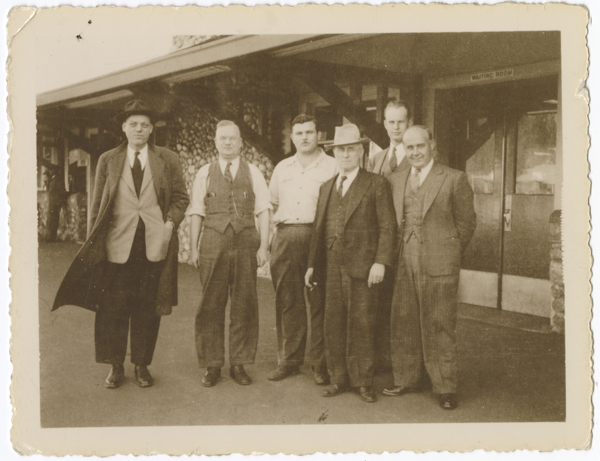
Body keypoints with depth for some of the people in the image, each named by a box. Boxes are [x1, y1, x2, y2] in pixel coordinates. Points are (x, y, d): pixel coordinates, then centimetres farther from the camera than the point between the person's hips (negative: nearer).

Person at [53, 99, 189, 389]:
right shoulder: (107, 160, 10)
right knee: (112, 308, 1)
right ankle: (115, 367, 16)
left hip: (155, 244, 0)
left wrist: (170, 222, -6)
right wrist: (94, 241, 4)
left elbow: (181, 197, 11)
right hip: (117, 245, 0)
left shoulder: (168, 160, 9)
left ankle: (142, 365, 19)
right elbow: (98, 203, 10)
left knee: (147, 309, 5)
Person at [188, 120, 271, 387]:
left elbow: (263, 211, 6)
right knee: (211, 306, 2)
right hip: (213, 244, 0)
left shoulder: (253, 173, 10)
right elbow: (197, 213, 9)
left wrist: (264, 246, -3)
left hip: (246, 243, 0)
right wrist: (194, 248, 4)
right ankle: (212, 365, 13)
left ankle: (239, 363, 15)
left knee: (244, 305, 4)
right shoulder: (204, 174, 11)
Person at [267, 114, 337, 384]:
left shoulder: (332, 167, 3)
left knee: (319, 301, -3)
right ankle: (289, 359, 16)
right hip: (285, 238, 4)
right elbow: (271, 203, 25)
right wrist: (271, 231, 15)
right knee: (286, 300, 6)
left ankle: (320, 362, 7)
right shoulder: (282, 168, 18)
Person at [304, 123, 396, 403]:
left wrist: (381, 262, -13)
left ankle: (362, 381, 13)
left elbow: (387, 227, -4)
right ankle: (339, 378, 19)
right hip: (331, 267, 5)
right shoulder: (326, 187, 19)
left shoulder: (376, 184, 2)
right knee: (333, 324, 6)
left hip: (362, 265, -4)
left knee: (362, 324, 1)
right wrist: (312, 264, 15)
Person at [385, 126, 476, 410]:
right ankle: (408, 379, 26)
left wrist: (448, 253, 4)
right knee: (403, 324, 10)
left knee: (439, 326, 1)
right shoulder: (395, 180, 13)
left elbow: (466, 221, 4)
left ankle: (445, 388, 14)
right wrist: (396, 254, 9)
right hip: (404, 264, 4)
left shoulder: (454, 179, 0)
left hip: (439, 265, -4)